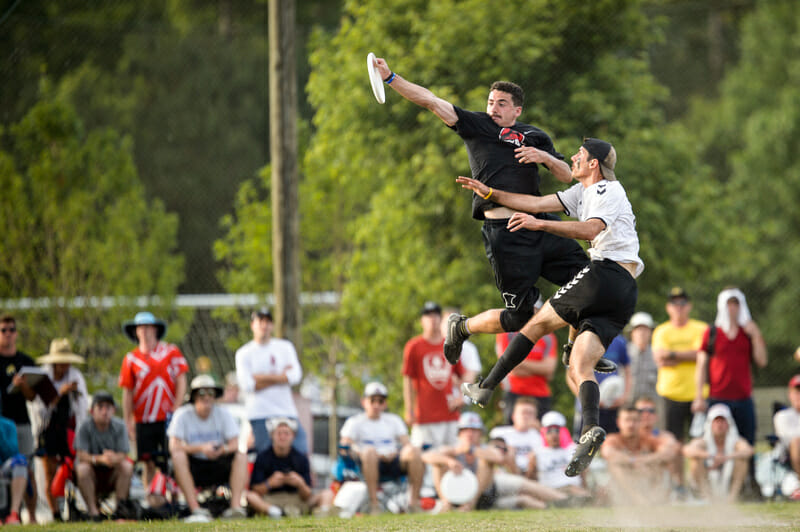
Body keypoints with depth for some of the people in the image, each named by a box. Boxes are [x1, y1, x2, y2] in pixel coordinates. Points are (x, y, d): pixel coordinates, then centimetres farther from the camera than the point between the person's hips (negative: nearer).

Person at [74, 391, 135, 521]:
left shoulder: (119, 426, -4)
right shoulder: (85, 426, -10)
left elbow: (123, 455, -13)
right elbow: (81, 455, -19)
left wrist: (114, 458, -39)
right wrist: (100, 459, -39)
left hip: (112, 476, 2)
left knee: (127, 466, -25)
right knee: (82, 468, -32)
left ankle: (121, 506, -22)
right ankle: (93, 510, -30)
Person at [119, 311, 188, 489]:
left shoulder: (171, 352, 3)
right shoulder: (131, 359, 7)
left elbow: (181, 382, 2)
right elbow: (127, 393, 8)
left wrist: (176, 410, -7)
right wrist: (128, 423, 3)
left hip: (168, 419, -1)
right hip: (143, 421, 1)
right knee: (149, 463, 1)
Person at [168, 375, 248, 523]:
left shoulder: (223, 414, 0)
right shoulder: (183, 415, -6)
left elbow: (235, 445, -9)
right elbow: (174, 447, -18)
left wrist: (223, 449, -33)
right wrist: (201, 448, -31)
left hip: (219, 468, 2)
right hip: (193, 468, -2)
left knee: (241, 456, -23)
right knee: (178, 456, -31)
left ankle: (235, 506, -36)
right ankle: (196, 510, -39)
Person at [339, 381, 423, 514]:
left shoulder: (393, 420, 21)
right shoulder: (355, 422, 12)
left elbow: (407, 443, 10)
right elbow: (345, 445, -4)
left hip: (394, 465, 3)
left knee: (414, 451, -27)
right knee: (369, 451, -37)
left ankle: (414, 501, -23)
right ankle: (374, 502, -36)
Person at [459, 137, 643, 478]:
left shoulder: (608, 191, -2)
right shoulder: (584, 191, 27)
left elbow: (591, 230, -21)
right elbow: (538, 203, 29)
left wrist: (539, 225, -27)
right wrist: (489, 193, 29)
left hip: (604, 274, -8)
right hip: (625, 295, 8)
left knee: (538, 323, 6)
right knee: (579, 368, -4)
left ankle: (486, 388, 11)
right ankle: (591, 427, -29)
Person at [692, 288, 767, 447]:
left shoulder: (749, 332, 11)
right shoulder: (712, 333, 4)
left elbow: (761, 362, 4)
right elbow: (701, 366, 3)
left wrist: (756, 336, -5)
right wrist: (699, 397, -4)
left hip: (744, 399, 2)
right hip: (718, 398, -2)